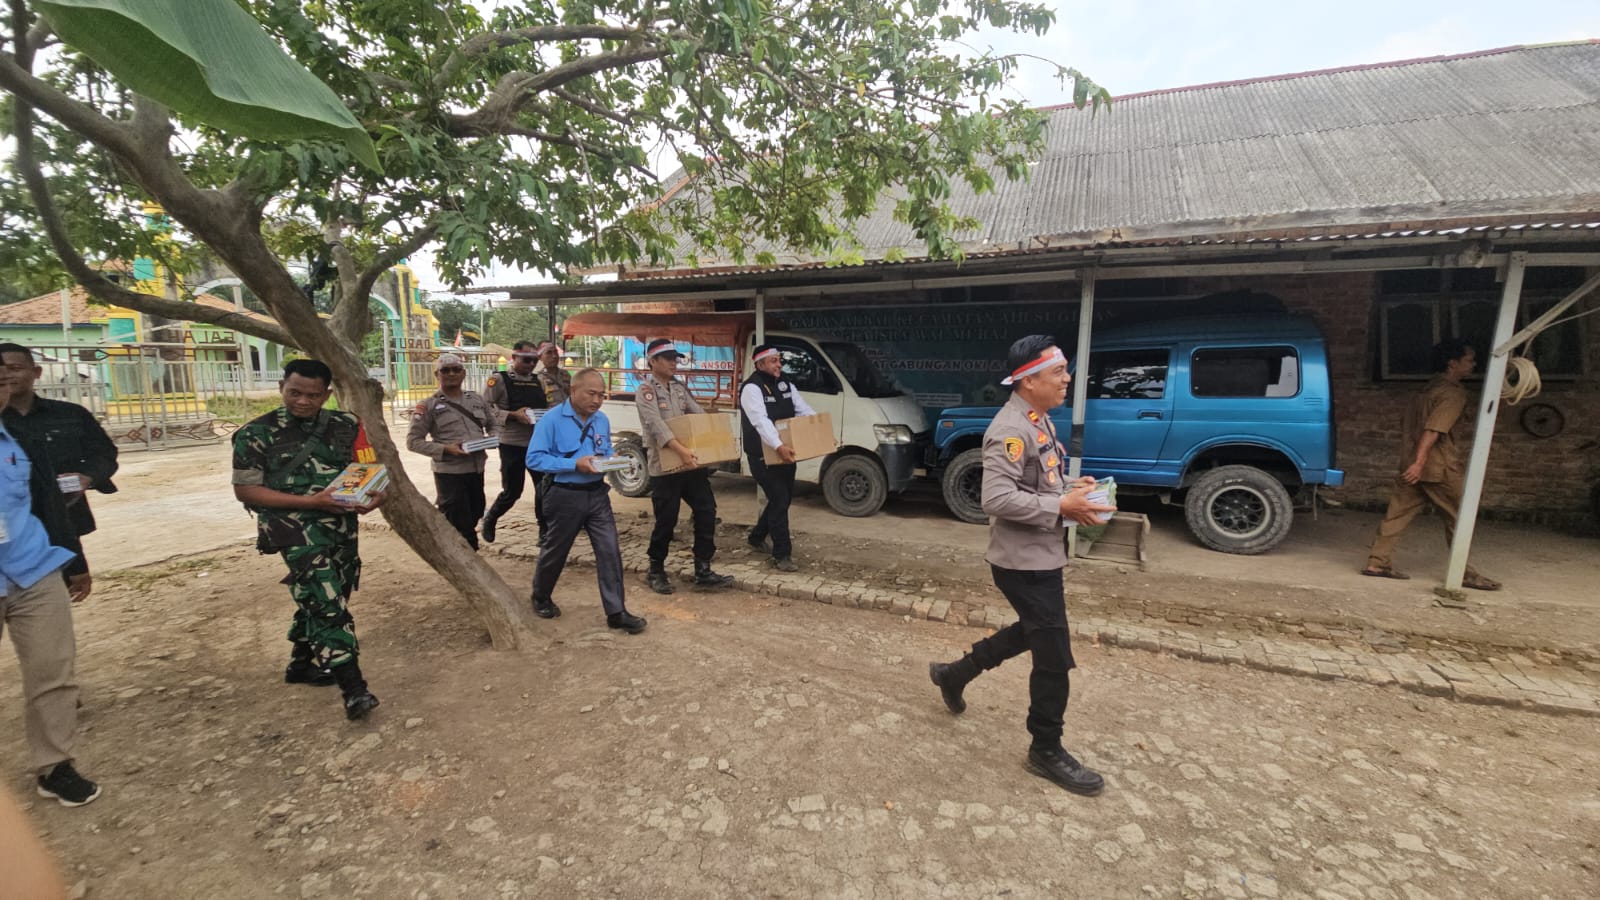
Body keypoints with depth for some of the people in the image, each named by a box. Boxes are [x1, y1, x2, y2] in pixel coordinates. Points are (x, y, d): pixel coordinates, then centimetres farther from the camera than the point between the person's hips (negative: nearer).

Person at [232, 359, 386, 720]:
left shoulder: (346, 426, 6)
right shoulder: (257, 433, -4)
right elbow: (245, 489, -7)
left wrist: (374, 496, -14)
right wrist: (310, 502, -18)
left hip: (343, 524, 5)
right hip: (295, 524, -5)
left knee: (325, 599, 17)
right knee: (327, 602, -16)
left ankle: (301, 664, 40)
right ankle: (353, 689, -17)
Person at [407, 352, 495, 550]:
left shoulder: (477, 399, 9)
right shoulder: (428, 405, -4)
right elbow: (413, 441, -6)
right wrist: (445, 449, -20)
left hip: (476, 469, 5)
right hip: (449, 472, -5)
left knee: (474, 516, 17)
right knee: (461, 525, -3)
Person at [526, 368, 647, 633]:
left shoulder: (602, 420, 6)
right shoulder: (552, 419, -13)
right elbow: (534, 458, -17)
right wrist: (574, 465, -25)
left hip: (597, 494, 4)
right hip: (565, 495, -4)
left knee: (610, 550, -2)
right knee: (555, 551, 13)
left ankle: (616, 611, 4)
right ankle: (541, 598, 39)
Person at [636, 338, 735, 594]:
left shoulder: (680, 387, 15)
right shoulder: (646, 390, -8)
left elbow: (699, 414, 9)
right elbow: (656, 424, -23)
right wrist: (681, 450, -35)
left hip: (692, 463, 7)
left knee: (706, 512, 3)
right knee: (666, 521, 1)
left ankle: (703, 571, 12)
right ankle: (656, 571, 22)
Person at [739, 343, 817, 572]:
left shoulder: (785, 385, 10)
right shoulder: (752, 388, -17)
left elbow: (804, 410, 7)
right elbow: (761, 421, -30)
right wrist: (778, 446, -43)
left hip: (786, 453, 9)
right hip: (763, 456, -8)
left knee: (784, 497, 17)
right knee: (779, 500, -12)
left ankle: (757, 537, 38)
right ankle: (782, 555, -5)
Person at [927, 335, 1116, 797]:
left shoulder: (1038, 421, 9)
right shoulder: (1011, 430, -23)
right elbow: (997, 499, -30)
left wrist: (1069, 486, 2)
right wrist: (1063, 508, -25)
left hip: (1040, 555, 10)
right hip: (1023, 560, -10)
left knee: (1033, 632, 26)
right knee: (1054, 656, 2)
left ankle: (955, 673, 40)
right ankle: (1046, 751, 22)